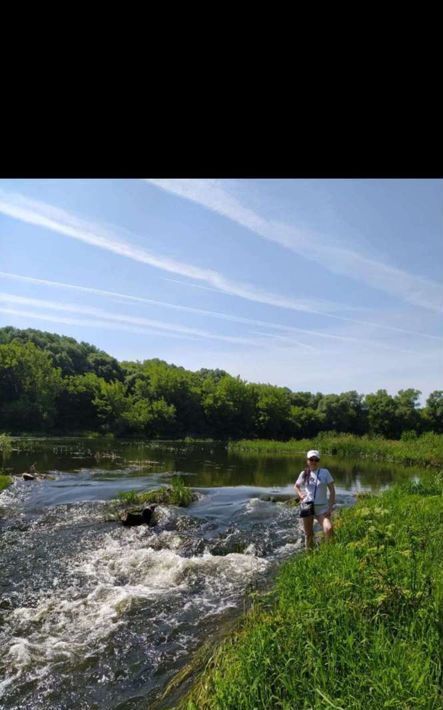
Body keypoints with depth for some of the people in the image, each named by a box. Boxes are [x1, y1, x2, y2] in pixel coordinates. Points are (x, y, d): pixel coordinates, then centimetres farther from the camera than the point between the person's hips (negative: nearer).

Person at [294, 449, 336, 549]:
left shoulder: (325, 472, -4)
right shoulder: (304, 474, 3)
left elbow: (332, 490, -3)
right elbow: (296, 486, 19)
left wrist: (330, 507, -9)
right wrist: (300, 494, 0)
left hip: (322, 507, -2)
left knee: (329, 528, -24)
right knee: (308, 534, 10)